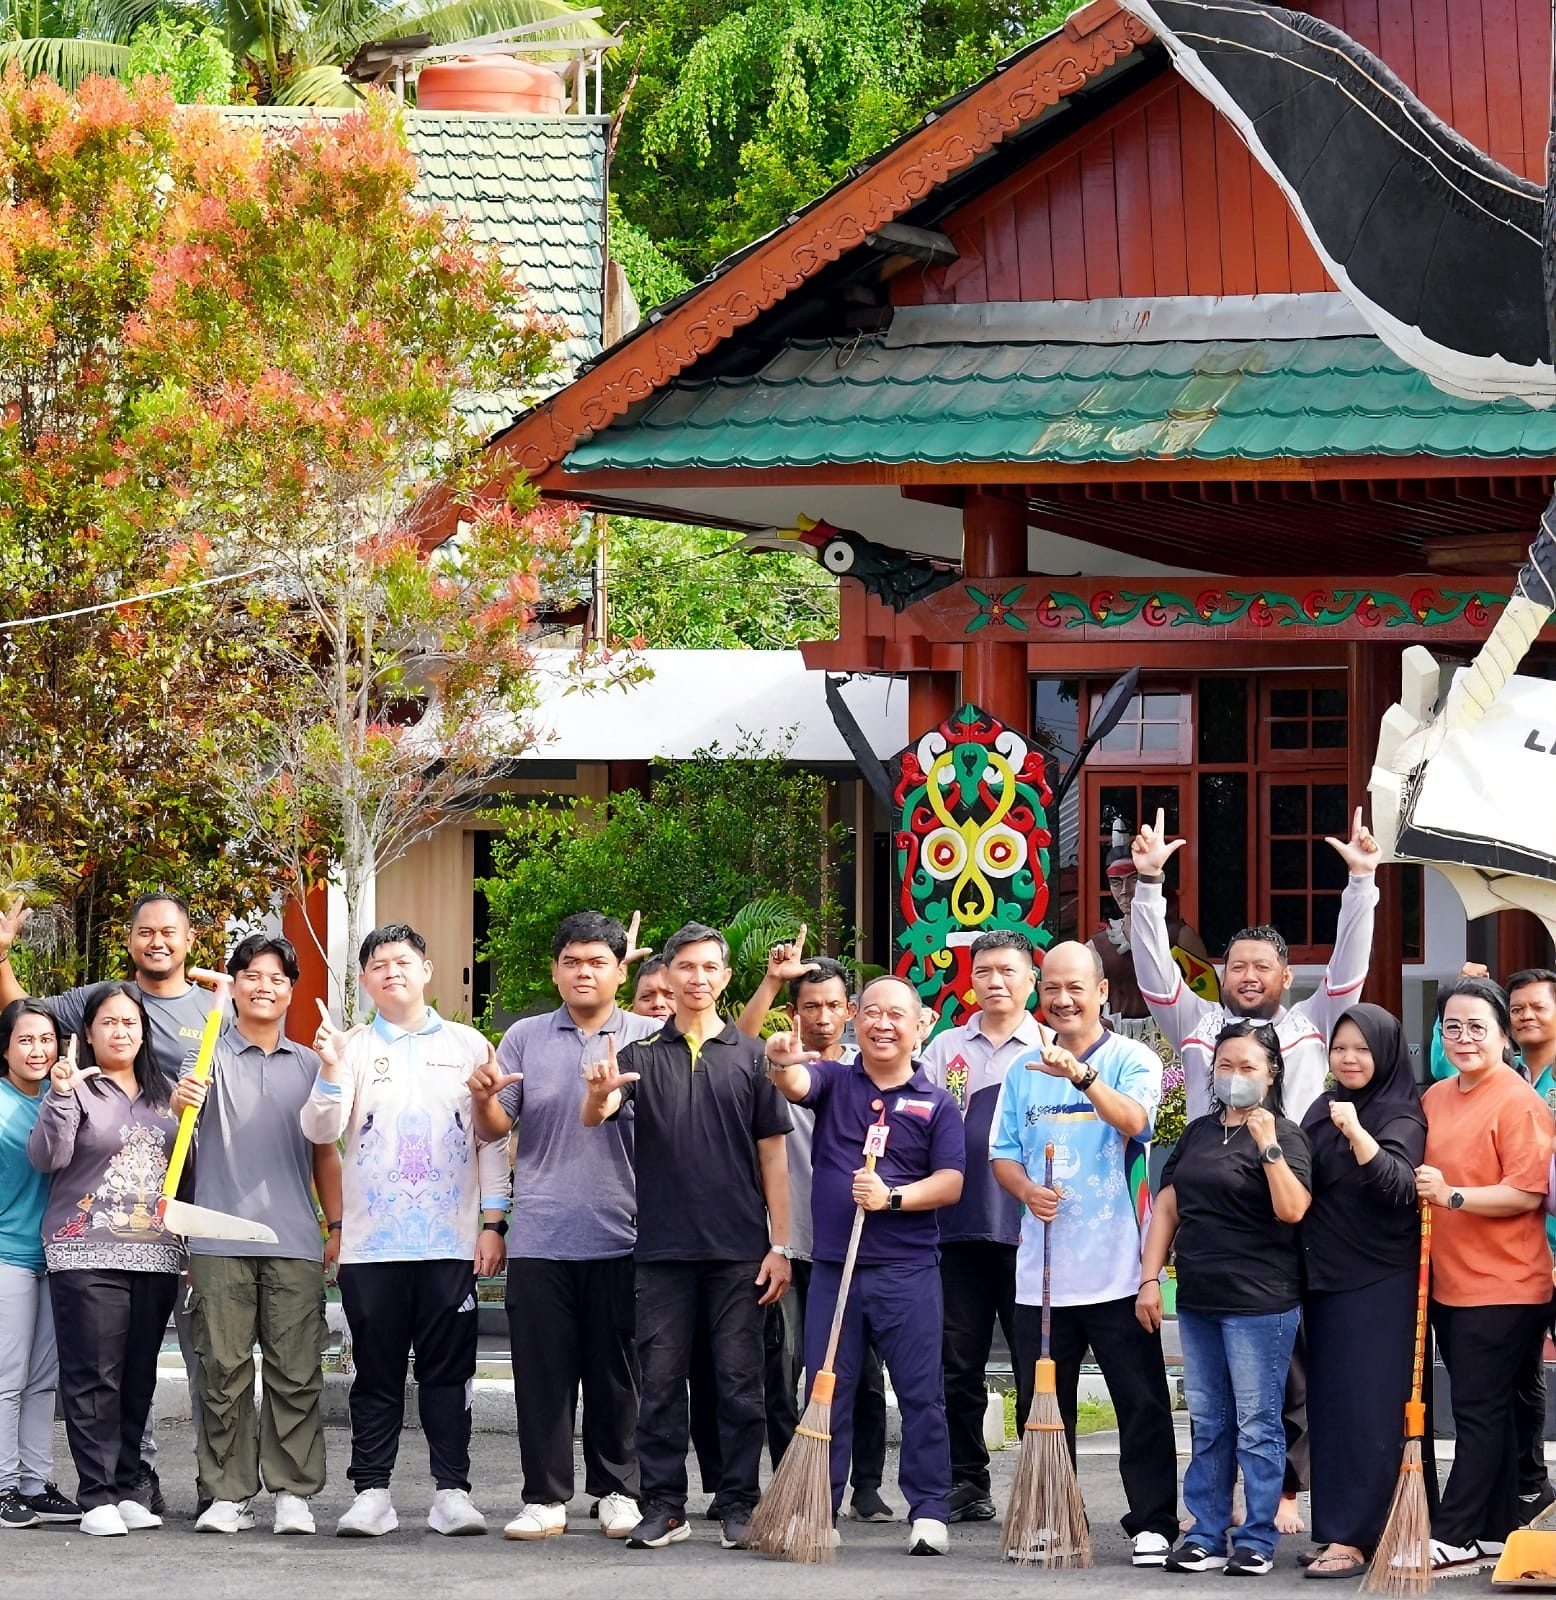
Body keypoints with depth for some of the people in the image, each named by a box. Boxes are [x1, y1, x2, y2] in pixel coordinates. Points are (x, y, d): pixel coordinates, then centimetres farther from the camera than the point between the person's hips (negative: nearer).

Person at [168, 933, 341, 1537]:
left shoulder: (309, 1066, 18)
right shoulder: (210, 1055, 8)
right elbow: (181, 1115, -9)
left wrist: (338, 1226, 12)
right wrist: (178, 1101, -33)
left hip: (295, 1242, 2)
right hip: (220, 1239, -2)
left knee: (295, 1372, -3)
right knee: (224, 1369, -2)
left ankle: (293, 1492, 1)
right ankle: (227, 1494, 2)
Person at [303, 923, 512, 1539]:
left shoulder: (468, 1046, 9)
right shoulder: (351, 1048, 8)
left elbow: (492, 1140, 8)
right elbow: (322, 1131, -3)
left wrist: (493, 1222, 1)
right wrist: (329, 1072, -20)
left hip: (451, 1241, 0)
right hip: (371, 1242, 0)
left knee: (448, 1370, 1)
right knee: (376, 1373, 3)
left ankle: (452, 1490, 4)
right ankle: (371, 1492, 6)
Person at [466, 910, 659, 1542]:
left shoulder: (647, 1039, 5)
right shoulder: (526, 1038, 10)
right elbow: (494, 1130, 9)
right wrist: (485, 1099, -14)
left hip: (620, 1235, -1)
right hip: (540, 1235, 1)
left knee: (617, 1372, 4)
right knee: (542, 1371, 2)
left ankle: (618, 1491, 14)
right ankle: (544, 1496, 7)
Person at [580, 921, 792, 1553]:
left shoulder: (750, 1056, 6)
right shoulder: (642, 1056, 6)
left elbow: (772, 1155, 6)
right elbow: (595, 1116, -10)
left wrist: (779, 1245, 0)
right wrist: (598, 1095, -35)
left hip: (739, 1250, 0)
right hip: (663, 1247, 0)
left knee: (740, 1382, 1)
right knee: (661, 1381, 2)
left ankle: (739, 1507, 6)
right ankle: (664, 1506, 7)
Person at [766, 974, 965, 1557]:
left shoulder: (935, 1103, 5)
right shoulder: (833, 1081, 8)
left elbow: (950, 1182, 0)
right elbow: (796, 1085, -15)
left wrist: (892, 1198, -17)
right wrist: (782, 1063, -39)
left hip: (907, 1273, -1)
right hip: (832, 1266, 1)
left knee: (921, 1394, -1)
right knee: (826, 1393, 6)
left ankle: (929, 1511, 4)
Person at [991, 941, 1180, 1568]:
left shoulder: (1132, 1059, -2)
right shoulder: (1022, 1071, 13)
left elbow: (1134, 1120, -21)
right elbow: (1002, 1153, 14)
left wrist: (1081, 1074, -35)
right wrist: (1026, 1189, -7)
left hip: (1116, 1269, -5)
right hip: (1041, 1272, 5)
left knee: (1141, 1403, -3)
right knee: (1041, 1405, 10)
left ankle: (1153, 1523, 1)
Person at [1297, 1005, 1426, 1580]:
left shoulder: (1402, 1117, -7)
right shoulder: (1322, 1111, 12)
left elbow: (1397, 1185, -24)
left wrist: (1356, 1132, -36)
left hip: (1378, 1286, -7)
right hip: (1323, 1279, 7)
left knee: (1365, 1409, -8)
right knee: (1328, 1405, 7)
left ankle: (1353, 1538, -11)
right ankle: (1337, 1527, 11)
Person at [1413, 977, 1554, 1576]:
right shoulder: (1435, 1099, 11)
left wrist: (1452, 1195, -26)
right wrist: (1419, 1189, 7)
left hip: (1503, 1287, -8)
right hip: (1448, 1283, 8)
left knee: (1478, 1412, -6)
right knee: (1488, 1412, 13)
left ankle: (1453, 1538, -6)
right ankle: (1495, 1532, 19)